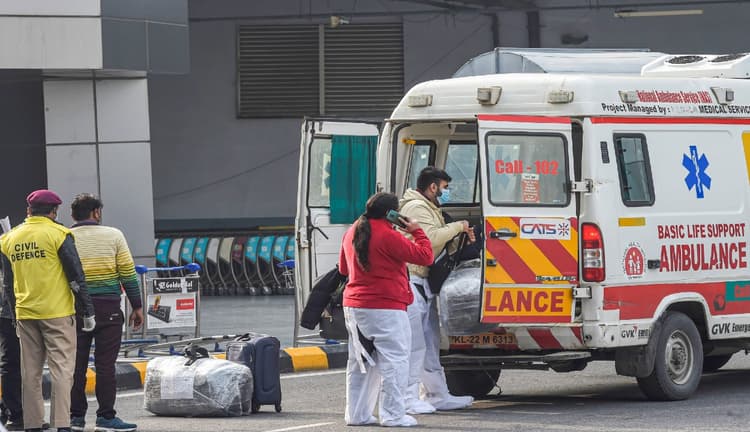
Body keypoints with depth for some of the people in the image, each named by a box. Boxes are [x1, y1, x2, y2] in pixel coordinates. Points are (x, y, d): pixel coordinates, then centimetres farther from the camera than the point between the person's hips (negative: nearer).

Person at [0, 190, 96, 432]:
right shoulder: (58, 234, -6)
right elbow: (76, 276, -7)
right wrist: (88, 312, -1)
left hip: (25, 315, 5)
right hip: (57, 312, -5)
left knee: (30, 373, 9)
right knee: (61, 368, -4)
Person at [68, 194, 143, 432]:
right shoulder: (113, 235, 0)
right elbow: (128, 273, -1)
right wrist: (137, 306, 6)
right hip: (107, 307, -2)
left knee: (76, 365, 8)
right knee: (105, 364, 0)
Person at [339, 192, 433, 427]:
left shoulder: (352, 233, 10)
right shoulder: (388, 236, -16)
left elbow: (344, 268, 25)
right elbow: (424, 256, -13)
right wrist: (417, 232, 0)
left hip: (354, 307, 8)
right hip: (385, 307, -8)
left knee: (360, 363, 14)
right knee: (394, 360, -3)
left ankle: (357, 414, 15)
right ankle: (393, 414, -7)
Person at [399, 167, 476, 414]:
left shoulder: (429, 208, 24)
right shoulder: (416, 207, -11)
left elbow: (439, 243, 22)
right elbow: (432, 238, -24)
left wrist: (462, 235, 6)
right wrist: (458, 227, -12)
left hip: (424, 283, 11)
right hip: (411, 281, -11)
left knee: (430, 343, 15)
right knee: (414, 344, -12)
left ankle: (438, 395, 21)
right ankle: (407, 399, -11)